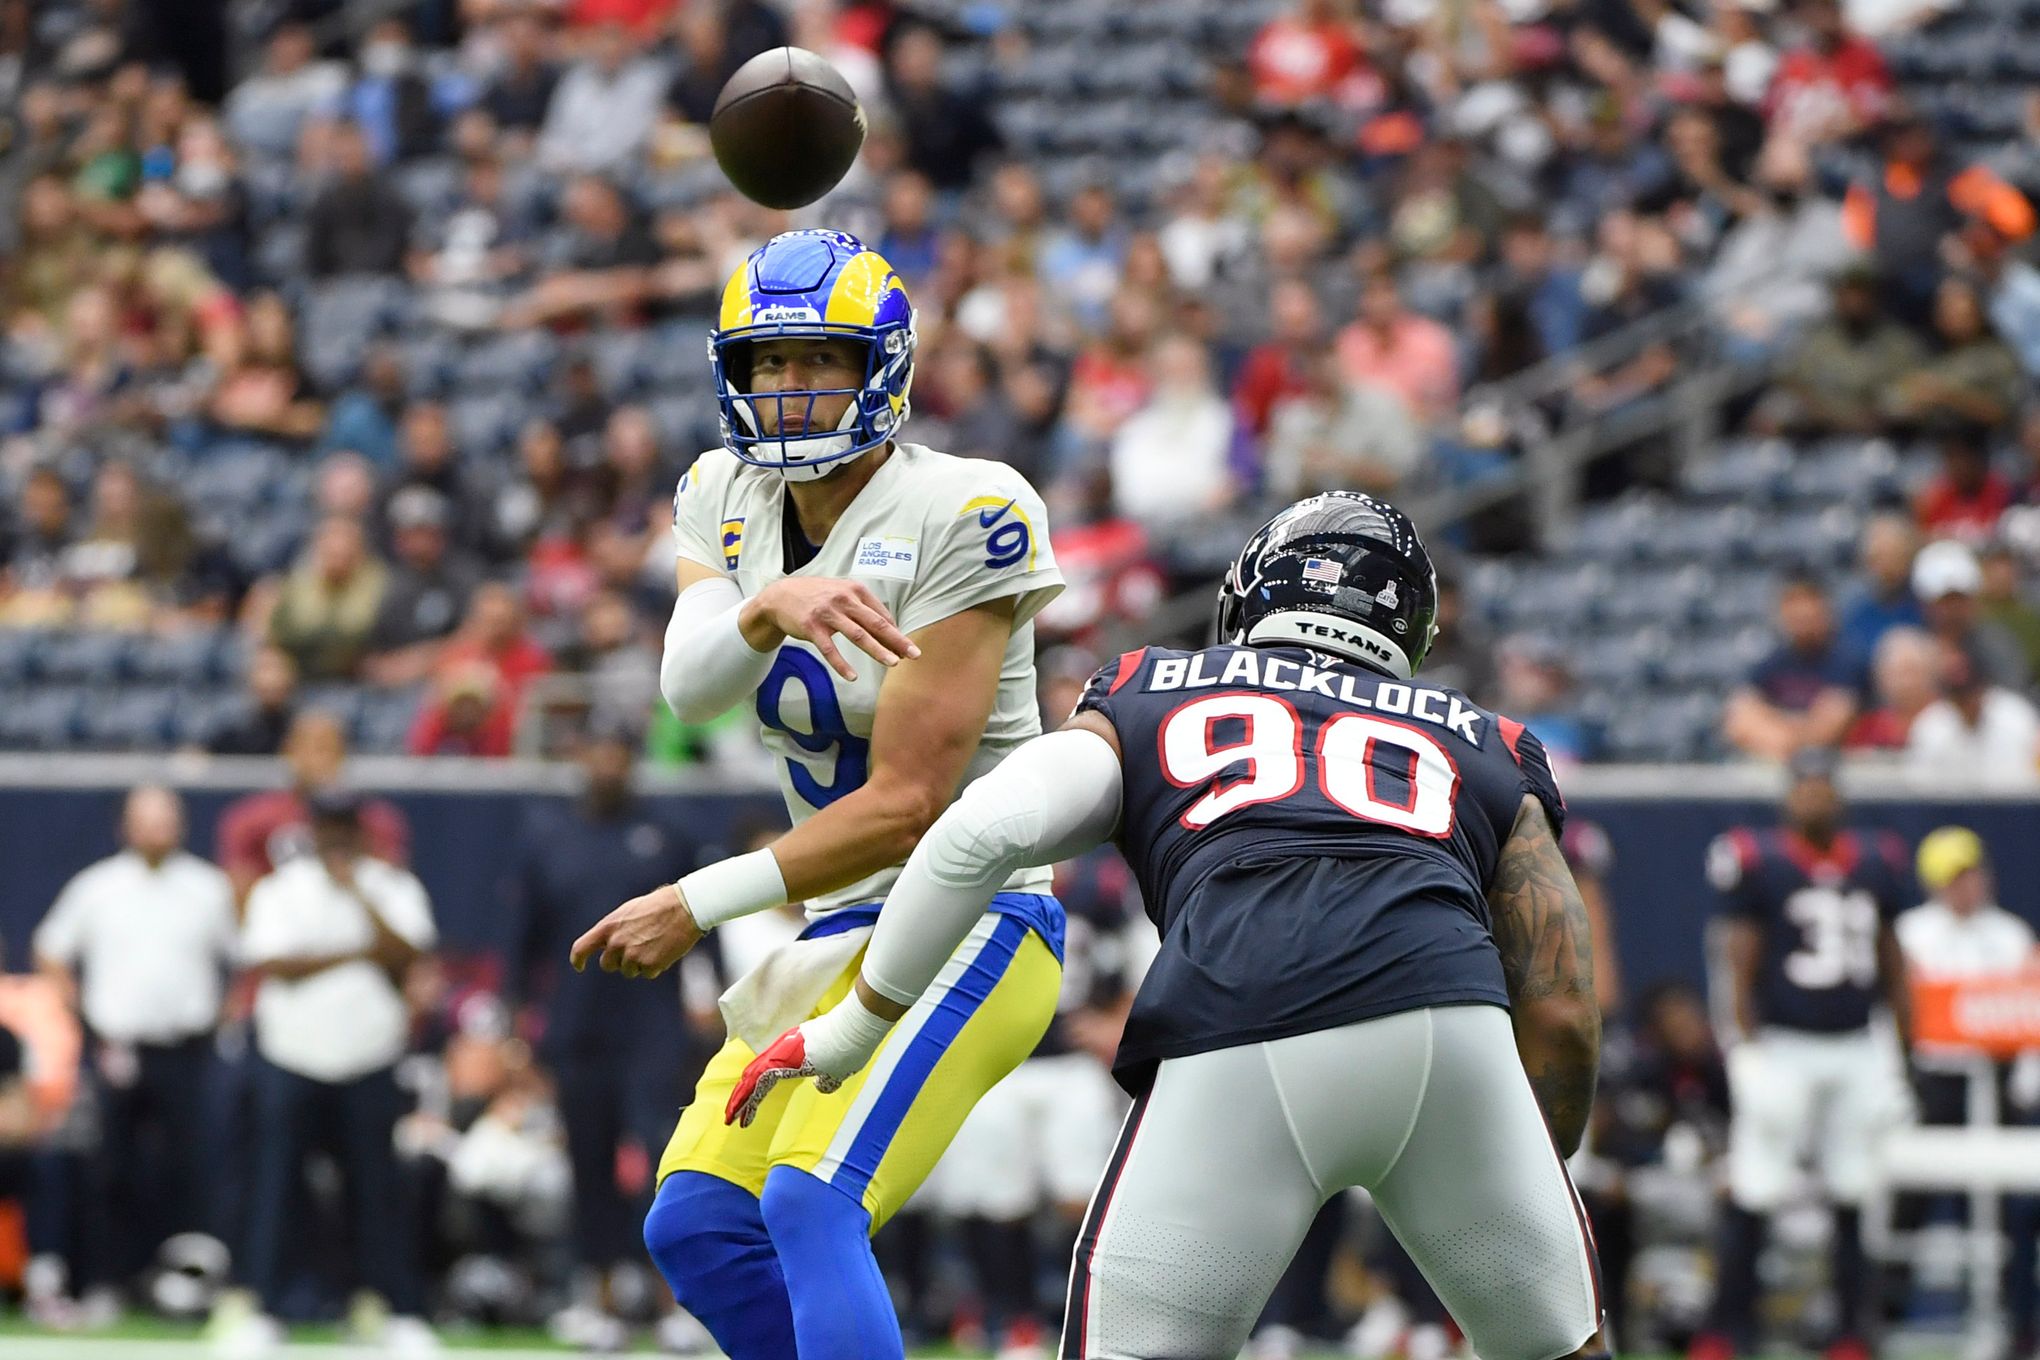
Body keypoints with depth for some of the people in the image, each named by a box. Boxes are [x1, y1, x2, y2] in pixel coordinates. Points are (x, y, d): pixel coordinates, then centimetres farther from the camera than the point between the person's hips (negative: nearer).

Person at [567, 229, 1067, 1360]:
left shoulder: (958, 516, -17)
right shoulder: (728, 496, 6)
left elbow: (907, 806, -18)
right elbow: (689, 684, -14)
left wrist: (698, 906, -14)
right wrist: (769, 608, -36)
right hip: (842, 927, 9)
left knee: (810, 1205, -25)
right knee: (695, 1230, 4)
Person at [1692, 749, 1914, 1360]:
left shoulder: (1876, 864, 10)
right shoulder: (1758, 863, -4)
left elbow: (1892, 964, 17)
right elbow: (1739, 962, -6)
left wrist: (1908, 1051, 15)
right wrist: (1747, 1050, -13)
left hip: (1857, 1051, 4)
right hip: (1782, 1046, -4)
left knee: (1853, 1196, 4)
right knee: (1753, 1198, -7)